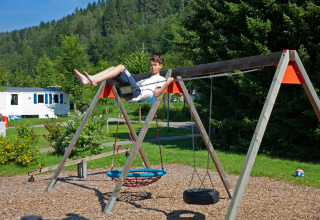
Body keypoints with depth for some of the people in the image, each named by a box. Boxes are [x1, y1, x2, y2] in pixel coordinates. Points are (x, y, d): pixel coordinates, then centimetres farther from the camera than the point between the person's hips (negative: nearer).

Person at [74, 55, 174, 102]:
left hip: (138, 92, -8)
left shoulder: (161, 79, 14)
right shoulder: (148, 78, 40)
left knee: (121, 67, -17)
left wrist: (167, 83, -13)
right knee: (113, 68, 3)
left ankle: (95, 80, -31)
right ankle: (87, 80, -15)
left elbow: (156, 94, -5)